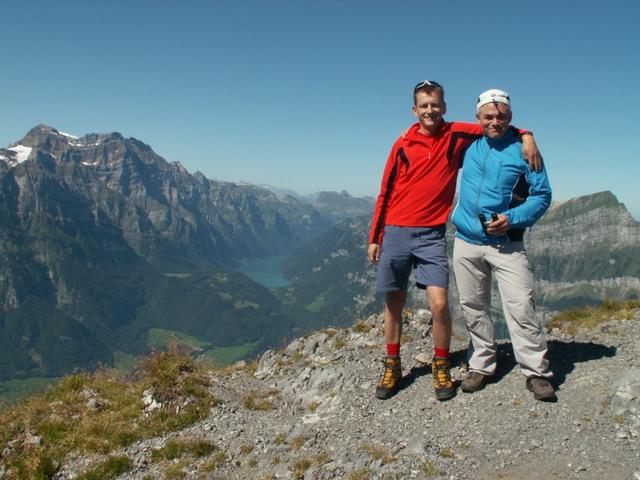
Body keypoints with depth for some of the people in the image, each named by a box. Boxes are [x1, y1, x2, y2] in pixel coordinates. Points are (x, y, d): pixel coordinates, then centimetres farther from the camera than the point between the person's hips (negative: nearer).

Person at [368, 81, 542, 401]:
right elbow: (385, 194, 8)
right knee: (394, 304, 8)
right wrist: (374, 238, 8)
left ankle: (441, 367, 11)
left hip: (431, 236, -1)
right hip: (395, 233, 1)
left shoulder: (456, 135, 3)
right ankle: (392, 368, 24)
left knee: (439, 303, -12)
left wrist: (525, 136, -5)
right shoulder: (403, 145, 4)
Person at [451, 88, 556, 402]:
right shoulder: (471, 146, 10)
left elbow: (542, 195, -2)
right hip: (466, 242, 4)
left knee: (521, 307, -10)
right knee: (473, 309, 9)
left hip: (506, 244, -4)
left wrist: (513, 219, -15)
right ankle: (481, 366, 22)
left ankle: (537, 372, 2)